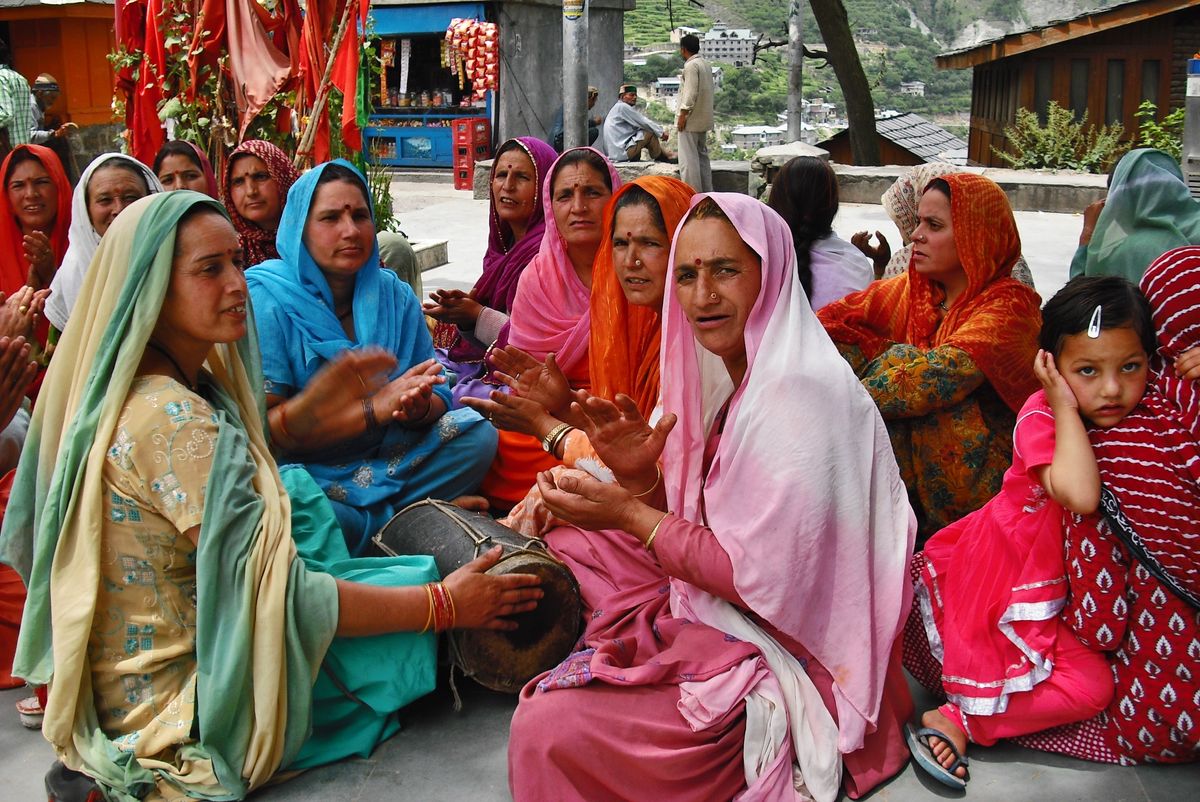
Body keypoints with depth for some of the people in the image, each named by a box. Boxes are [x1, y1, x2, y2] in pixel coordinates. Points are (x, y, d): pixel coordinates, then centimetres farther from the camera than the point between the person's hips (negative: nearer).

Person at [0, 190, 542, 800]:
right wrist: (444, 605, -22)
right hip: (174, 708, -9)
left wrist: (322, 392, 13)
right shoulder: (175, 422, -28)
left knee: (295, 488, 15)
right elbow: (280, 596, -28)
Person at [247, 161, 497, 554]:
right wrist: (375, 407, -25)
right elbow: (264, 426, -19)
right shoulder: (267, 299, -11)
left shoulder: (395, 295, 5)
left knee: (478, 433, -11)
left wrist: (418, 408, -22)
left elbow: (436, 396, 4)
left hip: (387, 458, 5)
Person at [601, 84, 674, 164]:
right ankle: (660, 157, 10)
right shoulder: (622, 107, -10)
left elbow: (640, 123, 19)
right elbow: (644, 122, -10)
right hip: (620, 153, -10)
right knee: (650, 133, -6)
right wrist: (661, 131, 0)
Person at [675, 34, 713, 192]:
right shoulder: (705, 65, 14)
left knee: (688, 159, -7)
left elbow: (691, 93, -21)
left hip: (691, 120, -9)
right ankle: (707, 193, 16)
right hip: (704, 120, 9)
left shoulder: (691, 66, -14)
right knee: (702, 156, 14)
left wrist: (683, 114, -18)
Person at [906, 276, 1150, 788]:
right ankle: (959, 721, -8)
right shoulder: (1041, 415, -24)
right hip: (1011, 576, -8)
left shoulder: (1139, 418, -3)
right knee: (1090, 686, -15)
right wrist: (1065, 408, -31)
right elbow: (1080, 496, -40)